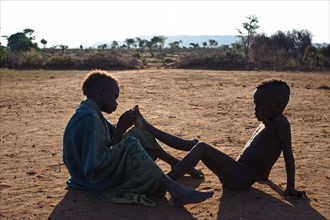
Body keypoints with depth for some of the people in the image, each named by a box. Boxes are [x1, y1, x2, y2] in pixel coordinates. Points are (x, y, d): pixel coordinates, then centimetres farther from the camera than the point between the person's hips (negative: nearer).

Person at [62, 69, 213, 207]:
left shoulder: (90, 113, 6)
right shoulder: (89, 118, -25)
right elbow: (98, 164, -31)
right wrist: (121, 129, -23)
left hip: (102, 169, 10)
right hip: (97, 180, -10)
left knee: (138, 134, 10)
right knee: (130, 145, -29)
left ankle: (186, 144, 13)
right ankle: (175, 190, -31)